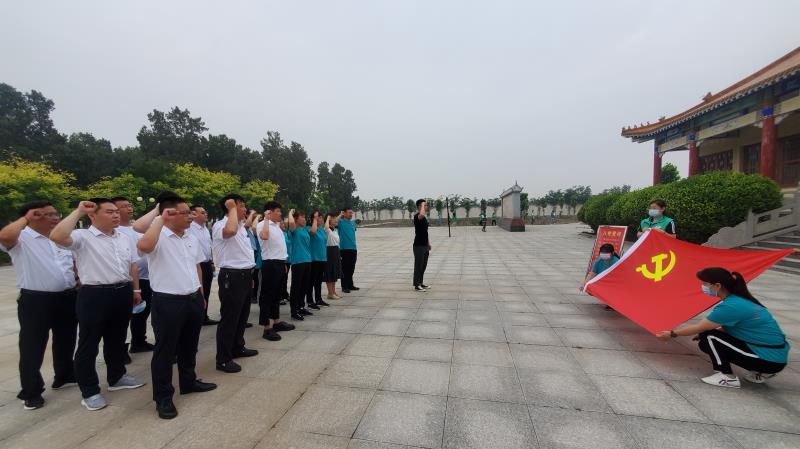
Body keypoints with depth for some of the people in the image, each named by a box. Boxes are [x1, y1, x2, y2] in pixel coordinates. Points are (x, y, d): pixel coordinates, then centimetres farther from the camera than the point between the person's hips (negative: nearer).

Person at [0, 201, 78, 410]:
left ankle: (64, 377, 36)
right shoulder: (22, 238, -10)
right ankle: (31, 392, 19)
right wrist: (25, 218, -20)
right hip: (36, 301, -6)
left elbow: (73, 264, 18)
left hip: (67, 298, 6)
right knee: (33, 346, 5)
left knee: (66, 341, 18)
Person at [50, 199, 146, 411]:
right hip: (94, 295, -6)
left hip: (123, 293, 6)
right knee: (88, 344, 7)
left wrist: (136, 290, 14)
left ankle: (116, 377, 36)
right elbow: (56, 236, -30)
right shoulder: (82, 237, -9)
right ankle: (89, 391, 20)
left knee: (117, 339, 19)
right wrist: (78, 212, -20)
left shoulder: (125, 239, 10)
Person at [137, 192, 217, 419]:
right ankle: (163, 397, 20)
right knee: (165, 350, 6)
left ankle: (189, 382, 38)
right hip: (167, 302, -7)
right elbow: (143, 246, -38)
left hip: (193, 299, 7)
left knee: (189, 346, 20)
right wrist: (161, 219, -27)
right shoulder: (159, 237, -13)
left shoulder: (191, 238, 9)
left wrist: (201, 295, 16)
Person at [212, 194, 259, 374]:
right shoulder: (219, 225, -14)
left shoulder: (241, 226, 15)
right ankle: (223, 359, 9)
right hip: (232, 277, -9)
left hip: (244, 275, 9)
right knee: (229, 318, -1)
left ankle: (237, 347, 35)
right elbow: (230, 231, -41)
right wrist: (232, 208, -25)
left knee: (242, 315, 19)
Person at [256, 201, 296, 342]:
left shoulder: (277, 226, 16)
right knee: (267, 296, -2)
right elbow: (264, 236, -36)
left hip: (279, 263, 9)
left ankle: (276, 322, 29)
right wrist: (267, 219, -24)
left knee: (277, 294, 17)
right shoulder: (262, 225, -11)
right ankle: (267, 328, 3)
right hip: (270, 264, -9)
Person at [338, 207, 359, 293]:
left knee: (351, 269, 15)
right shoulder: (341, 222, -5)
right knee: (345, 269, 1)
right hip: (344, 249, -6)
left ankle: (350, 285, 26)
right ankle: (344, 286, 9)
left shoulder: (353, 222, 12)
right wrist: (340, 215, -10)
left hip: (353, 248, 6)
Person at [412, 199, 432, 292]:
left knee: (424, 265, 15)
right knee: (418, 265, -2)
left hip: (425, 245, 9)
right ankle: (417, 285, 6)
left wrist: (428, 243, 20)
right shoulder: (417, 216, -15)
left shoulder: (425, 217, 14)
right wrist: (422, 205, -24)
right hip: (419, 245, -9)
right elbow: (422, 215, -42)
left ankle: (421, 283, 26)